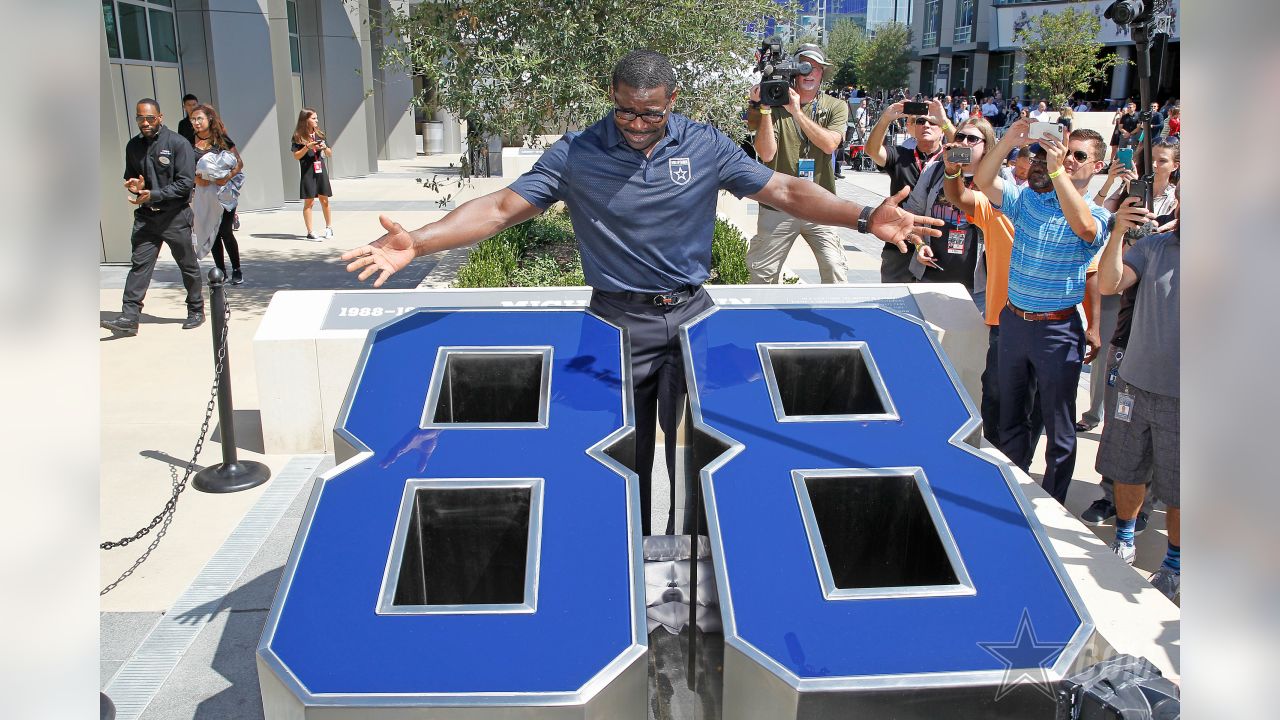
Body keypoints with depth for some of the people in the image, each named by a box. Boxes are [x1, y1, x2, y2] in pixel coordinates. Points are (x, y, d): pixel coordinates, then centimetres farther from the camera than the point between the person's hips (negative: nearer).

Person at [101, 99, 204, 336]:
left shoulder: (178, 144, -8)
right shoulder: (134, 146, 10)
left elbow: (186, 182, -14)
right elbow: (130, 176, 23)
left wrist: (153, 195, -19)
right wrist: (134, 186, -2)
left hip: (175, 216, -4)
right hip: (145, 216, 4)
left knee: (188, 265, 8)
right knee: (139, 264, -4)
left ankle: (196, 311, 23)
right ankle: (129, 318, -7)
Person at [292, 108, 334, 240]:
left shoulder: (320, 135, 10)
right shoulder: (298, 137, -3)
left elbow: (330, 154, 15)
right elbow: (296, 156, -6)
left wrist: (325, 148, -6)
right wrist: (307, 147, -17)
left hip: (321, 171, 4)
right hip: (307, 172, -4)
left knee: (324, 200, 8)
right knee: (309, 202, -2)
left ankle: (329, 227, 23)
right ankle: (310, 232, 1)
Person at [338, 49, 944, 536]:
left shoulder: (706, 148, -3)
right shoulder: (574, 155, -6)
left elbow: (785, 190, -4)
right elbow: (501, 207, -12)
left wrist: (865, 218, -19)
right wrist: (415, 243, -26)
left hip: (691, 316, 1)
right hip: (617, 323, -1)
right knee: (625, 454, 9)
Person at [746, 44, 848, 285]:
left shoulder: (835, 107, 5)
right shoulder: (776, 105, 0)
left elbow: (829, 144, -13)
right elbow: (766, 154, -11)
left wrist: (797, 112, -17)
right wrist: (765, 109, -19)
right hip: (777, 207, 0)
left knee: (836, 271, -6)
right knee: (763, 274, 7)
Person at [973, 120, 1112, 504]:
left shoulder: (1097, 215, -7)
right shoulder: (1027, 198, 4)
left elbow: (1082, 226, -31)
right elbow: (982, 180, -8)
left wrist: (1057, 169, -36)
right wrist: (1010, 139, -21)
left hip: (1057, 329, -4)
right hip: (1014, 318, 4)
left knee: (1059, 427, 5)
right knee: (1010, 414, 18)